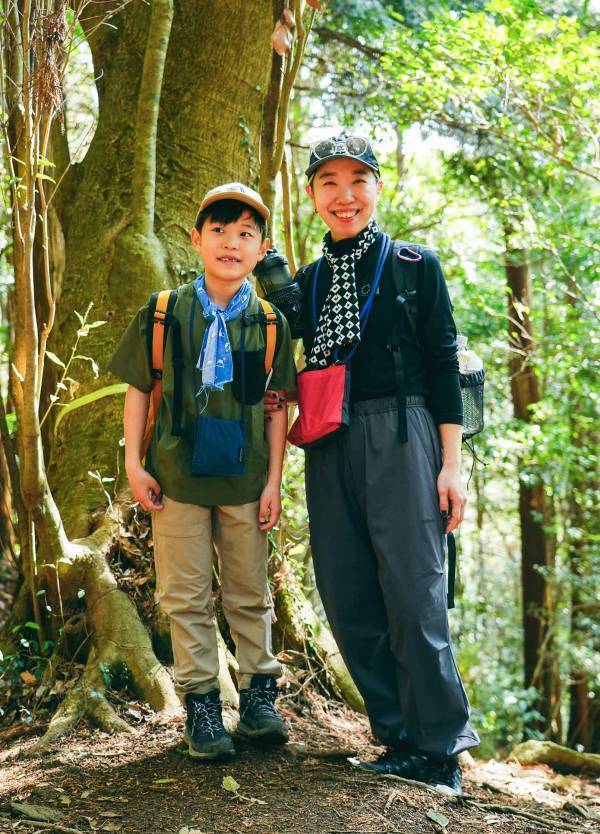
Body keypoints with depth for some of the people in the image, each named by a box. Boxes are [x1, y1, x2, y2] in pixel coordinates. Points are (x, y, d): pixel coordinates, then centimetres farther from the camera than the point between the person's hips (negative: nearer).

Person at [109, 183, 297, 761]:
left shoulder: (270, 323, 0)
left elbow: (277, 407, 3)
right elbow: (138, 389, 4)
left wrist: (273, 481, -1)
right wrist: (134, 463, -2)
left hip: (244, 481, 1)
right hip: (177, 476, 0)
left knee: (250, 594, 11)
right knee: (187, 597, 5)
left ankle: (258, 694, 23)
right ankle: (200, 702, 15)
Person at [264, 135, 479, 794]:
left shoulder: (415, 265, 4)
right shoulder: (306, 282, 16)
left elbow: (442, 364, 0)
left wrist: (451, 462, -6)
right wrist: (280, 398, 3)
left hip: (399, 436, -5)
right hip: (329, 447, 5)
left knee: (412, 593, -8)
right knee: (346, 597, 4)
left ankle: (440, 748, 5)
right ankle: (400, 739, 17)